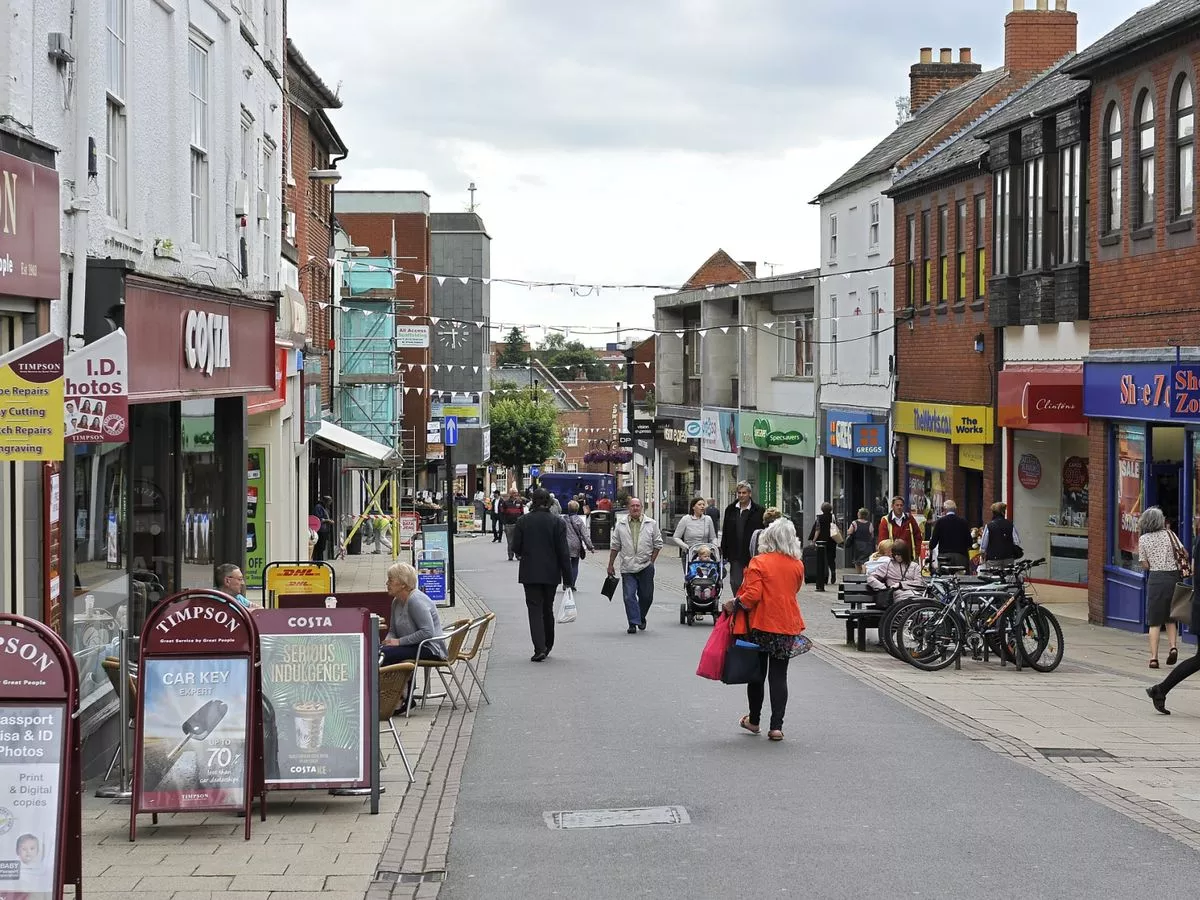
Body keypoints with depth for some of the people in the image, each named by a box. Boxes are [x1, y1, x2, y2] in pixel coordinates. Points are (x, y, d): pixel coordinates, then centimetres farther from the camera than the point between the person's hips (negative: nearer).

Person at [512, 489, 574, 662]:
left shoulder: (522, 521, -5)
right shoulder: (558, 522, -6)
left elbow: (515, 547, -2)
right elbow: (563, 552, -7)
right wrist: (568, 578, -3)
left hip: (529, 573, -1)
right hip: (551, 574, 1)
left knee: (535, 610, -1)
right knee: (547, 609, 16)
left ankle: (539, 648, -15)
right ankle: (547, 646, 28)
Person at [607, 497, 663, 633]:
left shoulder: (651, 524, 4)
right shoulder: (621, 526, 7)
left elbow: (658, 544, 7)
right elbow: (615, 546, 10)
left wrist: (651, 561, -1)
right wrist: (611, 565, 8)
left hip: (646, 567, 0)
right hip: (627, 568, 0)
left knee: (646, 596, 6)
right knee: (629, 596, -7)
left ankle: (641, 617, 29)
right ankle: (633, 623, -4)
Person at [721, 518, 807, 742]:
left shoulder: (759, 562, -12)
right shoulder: (797, 565, 2)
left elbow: (752, 595, -19)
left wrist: (734, 603, -4)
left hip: (762, 625, -3)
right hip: (788, 626, 3)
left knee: (757, 673, 13)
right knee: (779, 676, 4)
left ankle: (754, 720, 25)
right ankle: (776, 726, -1)